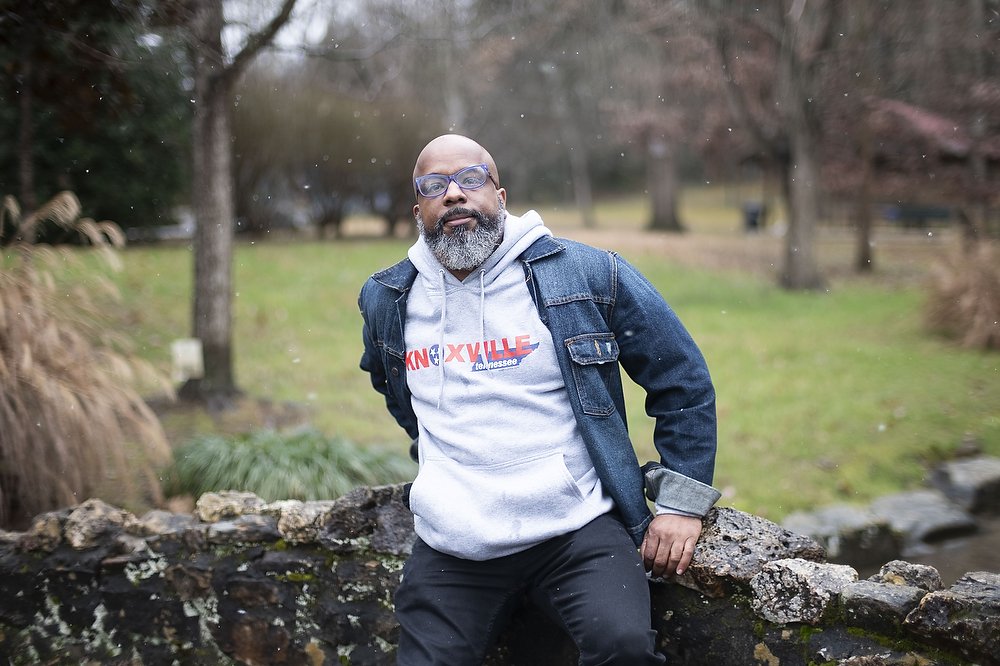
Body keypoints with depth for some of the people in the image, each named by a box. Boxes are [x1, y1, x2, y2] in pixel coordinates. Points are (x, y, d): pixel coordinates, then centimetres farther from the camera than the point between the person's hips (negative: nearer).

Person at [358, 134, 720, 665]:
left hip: (578, 528, -3)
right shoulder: (387, 302, 9)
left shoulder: (589, 276, -2)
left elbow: (682, 381, 4)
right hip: (450, 550, 4)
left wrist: (681, 501, 1)